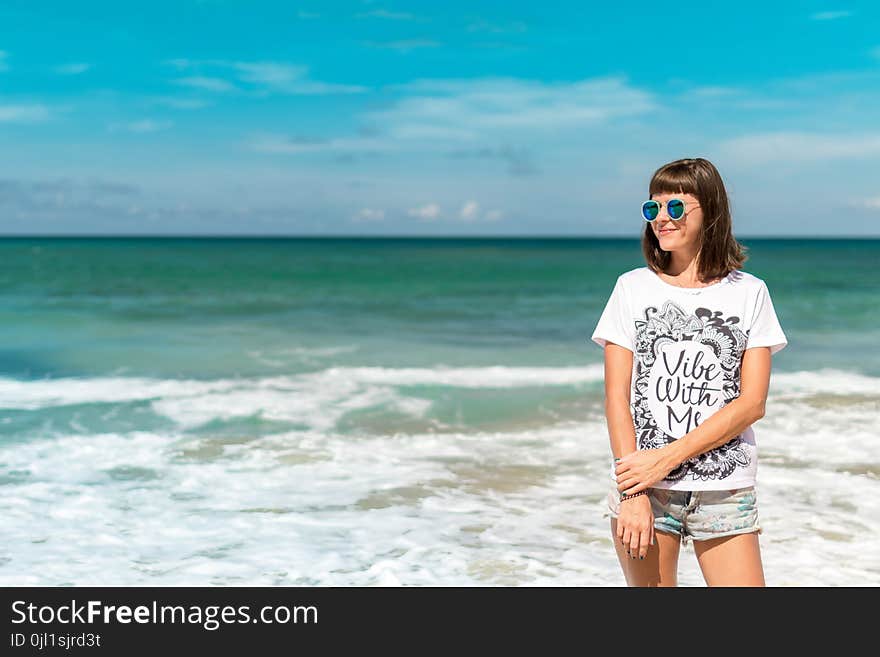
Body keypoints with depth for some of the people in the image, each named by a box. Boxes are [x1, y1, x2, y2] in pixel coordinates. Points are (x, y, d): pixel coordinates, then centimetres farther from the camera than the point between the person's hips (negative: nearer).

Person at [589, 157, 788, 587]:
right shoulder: (633, 288, 6)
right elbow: (616, 398, 0)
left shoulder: (749, 293, 5)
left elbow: (753, 403, -2)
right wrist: (632, 493, -9)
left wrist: (667, 457, -11)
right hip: (643, 487, 0)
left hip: (725, 492, 0)